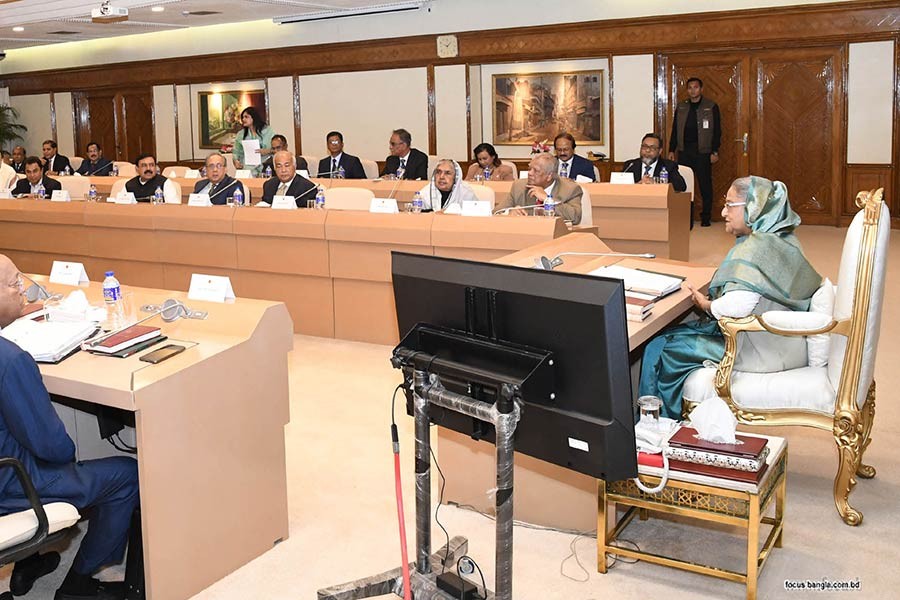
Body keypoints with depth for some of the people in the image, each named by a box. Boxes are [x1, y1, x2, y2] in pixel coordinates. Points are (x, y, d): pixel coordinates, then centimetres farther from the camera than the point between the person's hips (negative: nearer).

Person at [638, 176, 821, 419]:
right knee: (668, 334, 17)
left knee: (659, 351, -3)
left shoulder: (755, 248, -24)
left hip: (760, 351, -10)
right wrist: (716, 300, 7)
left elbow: (738, 305, -35)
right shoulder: (784, 240, 7)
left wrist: (708, 305, -14)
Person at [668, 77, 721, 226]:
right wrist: (671, 150, 6)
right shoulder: (681, 107, 11)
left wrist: (715, 151, -8)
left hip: (703, 152, -3)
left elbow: (717, 131, -1)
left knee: (705, 185, 1)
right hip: (684, 151, 3)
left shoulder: (711, 107, 1)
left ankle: (705, 217, 9)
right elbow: (675, 130, 13)